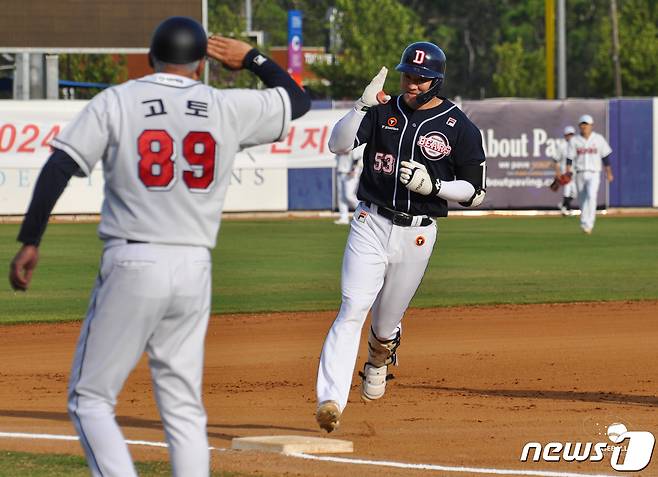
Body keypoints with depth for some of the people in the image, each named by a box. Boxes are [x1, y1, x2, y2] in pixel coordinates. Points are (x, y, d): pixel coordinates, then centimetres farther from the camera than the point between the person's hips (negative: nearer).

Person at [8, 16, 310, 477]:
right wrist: (251, 57, 33)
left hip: (131, 266, -3)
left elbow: (58, 167, -9)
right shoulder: (229, 108, 6)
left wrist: (30, 241, -6)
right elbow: (298, 99, 21)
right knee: (184, 408, 10)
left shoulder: (115, 102, -1)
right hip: (194, 270, 3)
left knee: (90, 398, 3)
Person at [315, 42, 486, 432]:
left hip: (417, 234, 0)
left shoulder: (460, 128, -2)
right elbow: (339, 144, -9)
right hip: (371, 224, 0)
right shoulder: (384, 111, 3)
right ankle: (331, 400, -24)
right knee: (352, 311, -16)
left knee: (387, 322, 12)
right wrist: (364, 104, -22)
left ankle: (380, 358, 50)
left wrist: (433, 185, -16)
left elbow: (476, 192, 1)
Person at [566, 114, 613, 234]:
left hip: (594, 174, -2)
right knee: (582, 200, 6)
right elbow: (570, 158, 1)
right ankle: (586, 224, 22)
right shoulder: (574, 141, 4)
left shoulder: (598, 139, 3)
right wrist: (567, 173, -11)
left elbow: (605, 156, 8)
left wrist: (609, 172, 7)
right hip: (580, 174, 2)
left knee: (591, 196, -23)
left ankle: (588, 224, -29)